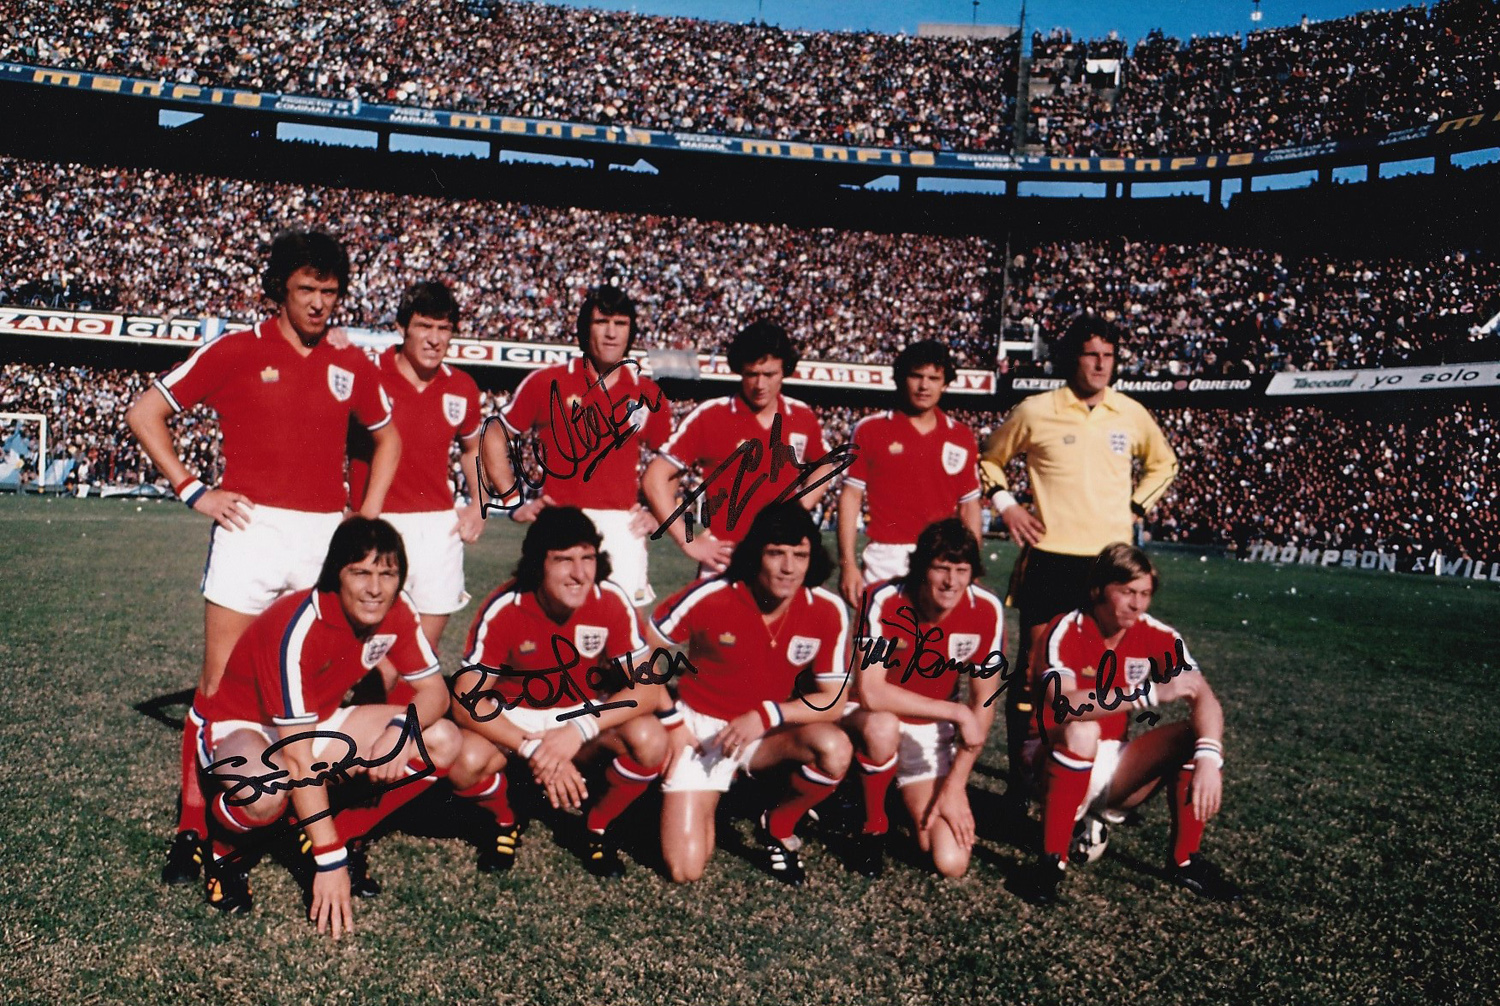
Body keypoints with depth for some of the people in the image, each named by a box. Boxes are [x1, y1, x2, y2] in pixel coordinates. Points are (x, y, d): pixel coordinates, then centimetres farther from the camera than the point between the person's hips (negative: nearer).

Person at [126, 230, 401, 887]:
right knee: (221, 682, -2)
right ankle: (193, 827, 8)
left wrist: (369, 513, 13)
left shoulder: (349, 365, 10)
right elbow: (144, 413, 4)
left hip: (327, 535, 3)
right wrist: (192, 491, -3)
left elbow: (386, 436, 25)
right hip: (253, 530, -3)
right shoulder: (237, 351, 1)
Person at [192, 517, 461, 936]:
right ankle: (223, 850, -5)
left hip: (316, 721, 6)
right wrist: (329, 860, -33)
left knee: (442, 742, -11)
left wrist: (401, 727, -31)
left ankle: (341, 836, 3)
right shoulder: (298, 628, -32)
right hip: (236, 724, -6)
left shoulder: (395, 614, -15)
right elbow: (298, 758, -33)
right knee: (269, 792, -41)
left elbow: (434, 690, -7)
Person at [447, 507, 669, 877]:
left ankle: (597, 827, 1)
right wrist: (533, 749, -33)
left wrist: (581, 729, -34)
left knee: (650, 740, -29)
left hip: (588, 714, 1)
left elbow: (648, 687, -21)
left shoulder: (612, 601, -21)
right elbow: (466, 701, -22)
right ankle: (505, 822, 5)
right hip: (513, 718, -1)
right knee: (467, 762, -31)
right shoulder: (504, 609, -23)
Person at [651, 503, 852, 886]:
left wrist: (767, 714, -23)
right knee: (685, 869, -13)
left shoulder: (828, 611, -15)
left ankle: (778, 827, 0)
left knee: (835, 750, -30)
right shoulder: (710, 597, -22)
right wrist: (672, 721, -10)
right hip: (700, 726, -2)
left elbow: (833, 700, -10)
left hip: (769, 731, 2)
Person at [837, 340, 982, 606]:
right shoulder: (870, 429, 2)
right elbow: (851, 496, 1)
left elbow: (969, 505, 12)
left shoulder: (962, 438, 8)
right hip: (885, 562, -2)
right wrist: (848, 564, -5)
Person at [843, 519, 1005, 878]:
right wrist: (957, 712, -30)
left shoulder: (987, 610, -16)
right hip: (870, 718, -2)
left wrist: (955, 785, -12)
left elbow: (984, 702, -8)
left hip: (933, 734, 2)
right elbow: (870, 693, -32)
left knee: (951, 862, -13)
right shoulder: (883, 600, -25)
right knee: (883, 726, -40)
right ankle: (873, 826, -10)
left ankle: (909, 795, 20)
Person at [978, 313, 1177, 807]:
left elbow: (1163, 463, 25)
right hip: (1049, 557, -2)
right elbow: (989, 458, 13)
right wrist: (1006, 505, 0)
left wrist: (1134, 507, 12)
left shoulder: (1132, 414, 6)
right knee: (1034, 667, -1)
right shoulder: (1036, 411, -2)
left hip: (1111, 558, 3)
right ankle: (1021, 776, 9)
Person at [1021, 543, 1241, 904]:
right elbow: (1062, 705, -36)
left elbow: (1205, 699, -15)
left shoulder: (1158, 637, -4)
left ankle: (1184, 860, -2)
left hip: (1114, 771, 5)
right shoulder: (1065, 631, -19)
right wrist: (1151, 694, -39)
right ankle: (1051, 862, -24)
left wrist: (1208, 758, -34)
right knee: (1082, 731, -36)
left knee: (1196, 733, -14)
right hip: (1058, 762, -5)